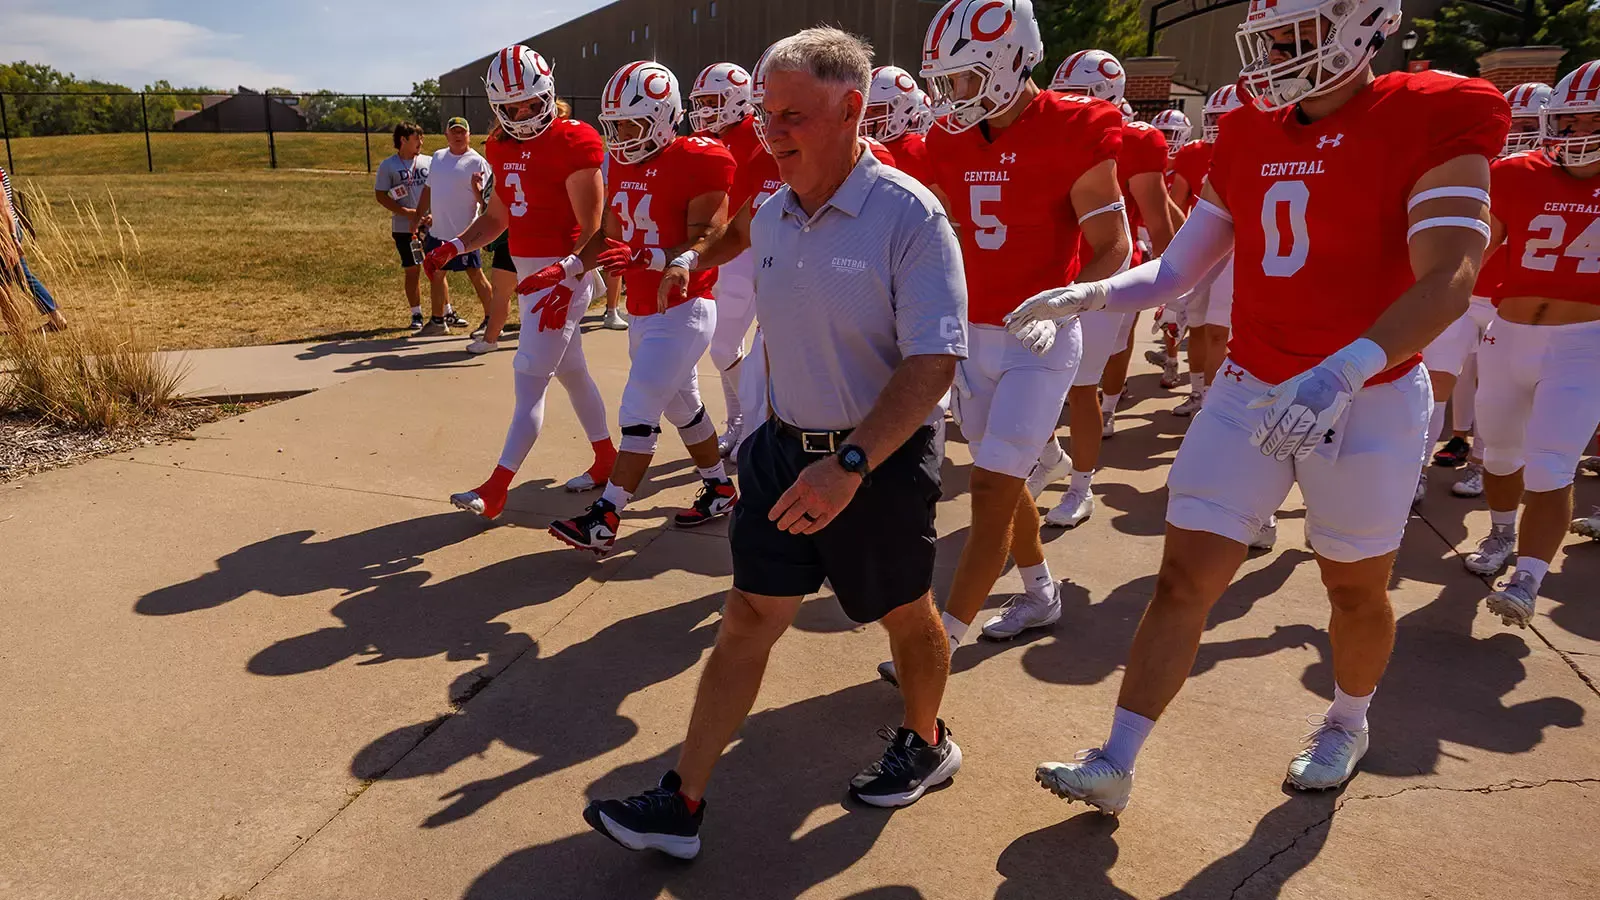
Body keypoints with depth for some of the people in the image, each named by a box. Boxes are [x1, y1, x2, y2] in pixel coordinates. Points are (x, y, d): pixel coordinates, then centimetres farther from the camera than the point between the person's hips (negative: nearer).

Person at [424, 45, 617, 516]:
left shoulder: (572, 143, -14)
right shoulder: (503, 148, 11)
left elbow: (592, 230, -17)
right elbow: (496, 217, 19)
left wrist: (566, 277, -29)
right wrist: (456, 246, 4)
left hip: (563, 277, -9)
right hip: (528, 275, 9)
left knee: (529, 380, -7)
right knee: (571, 371, 16)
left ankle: (495, 490, -2)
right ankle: (606, 461, 31)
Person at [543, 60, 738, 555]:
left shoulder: (698, 161, -14)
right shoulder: (624, 164, 10)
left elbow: (707, 237, -19)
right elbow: (611, 236, 17)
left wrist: (682, 265, -39)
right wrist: (572, 270, 8)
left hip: (683, 310, -8)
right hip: (642, 311, 9)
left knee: (638, 413, -10)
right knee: (682, 405, 18)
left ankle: (603, 521, -5)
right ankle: (720, 490, 35)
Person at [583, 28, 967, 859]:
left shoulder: (908, 216, -18)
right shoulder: (770, 219, 3)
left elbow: (933, 363, -24)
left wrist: (851, 462, -32)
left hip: (880, 461, -5)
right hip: (785, 449, 6)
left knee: (905, 613, 15)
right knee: (748, 619, 7)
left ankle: (925, 744, 43)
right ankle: (682, 804, 15)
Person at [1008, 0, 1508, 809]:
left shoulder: (1434, 120, -12)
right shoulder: (1249, 135, 5)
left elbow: (1447, 279, -24)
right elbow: (1177, 270, 7)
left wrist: (1344, 370, -39)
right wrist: (1085, 296, -10)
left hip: (1366, 401, -4)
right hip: (1249, 391, 4)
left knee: (1354, 589, 16)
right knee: (1184, 579, 0)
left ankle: (1348, 724, 45)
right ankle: (1114, 765, 8)